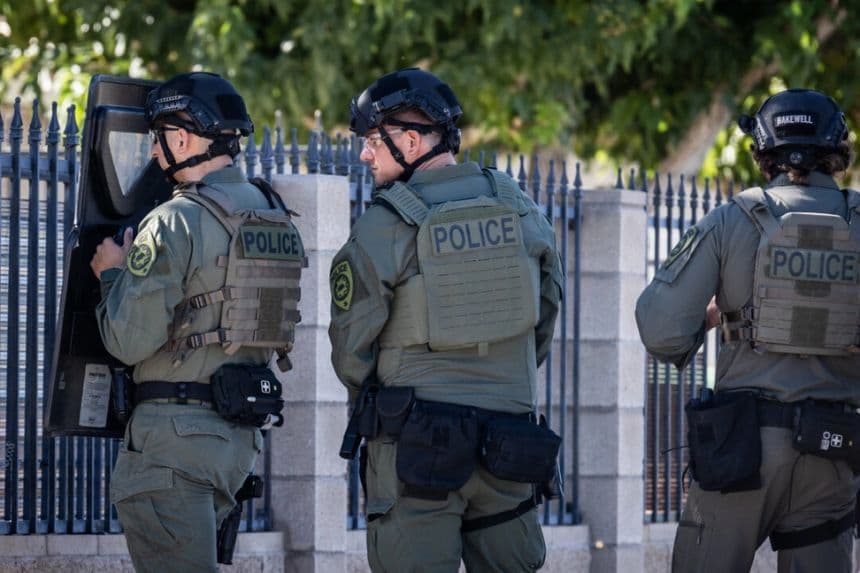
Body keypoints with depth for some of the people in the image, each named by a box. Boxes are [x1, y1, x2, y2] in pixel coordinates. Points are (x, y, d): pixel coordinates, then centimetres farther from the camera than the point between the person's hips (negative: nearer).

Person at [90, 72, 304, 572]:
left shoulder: (176, 222, -14)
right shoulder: (276, 217, 10)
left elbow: (130, 341, -17)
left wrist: (112, 275, 2)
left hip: (176, 431, -8)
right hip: (242, 433, 8)